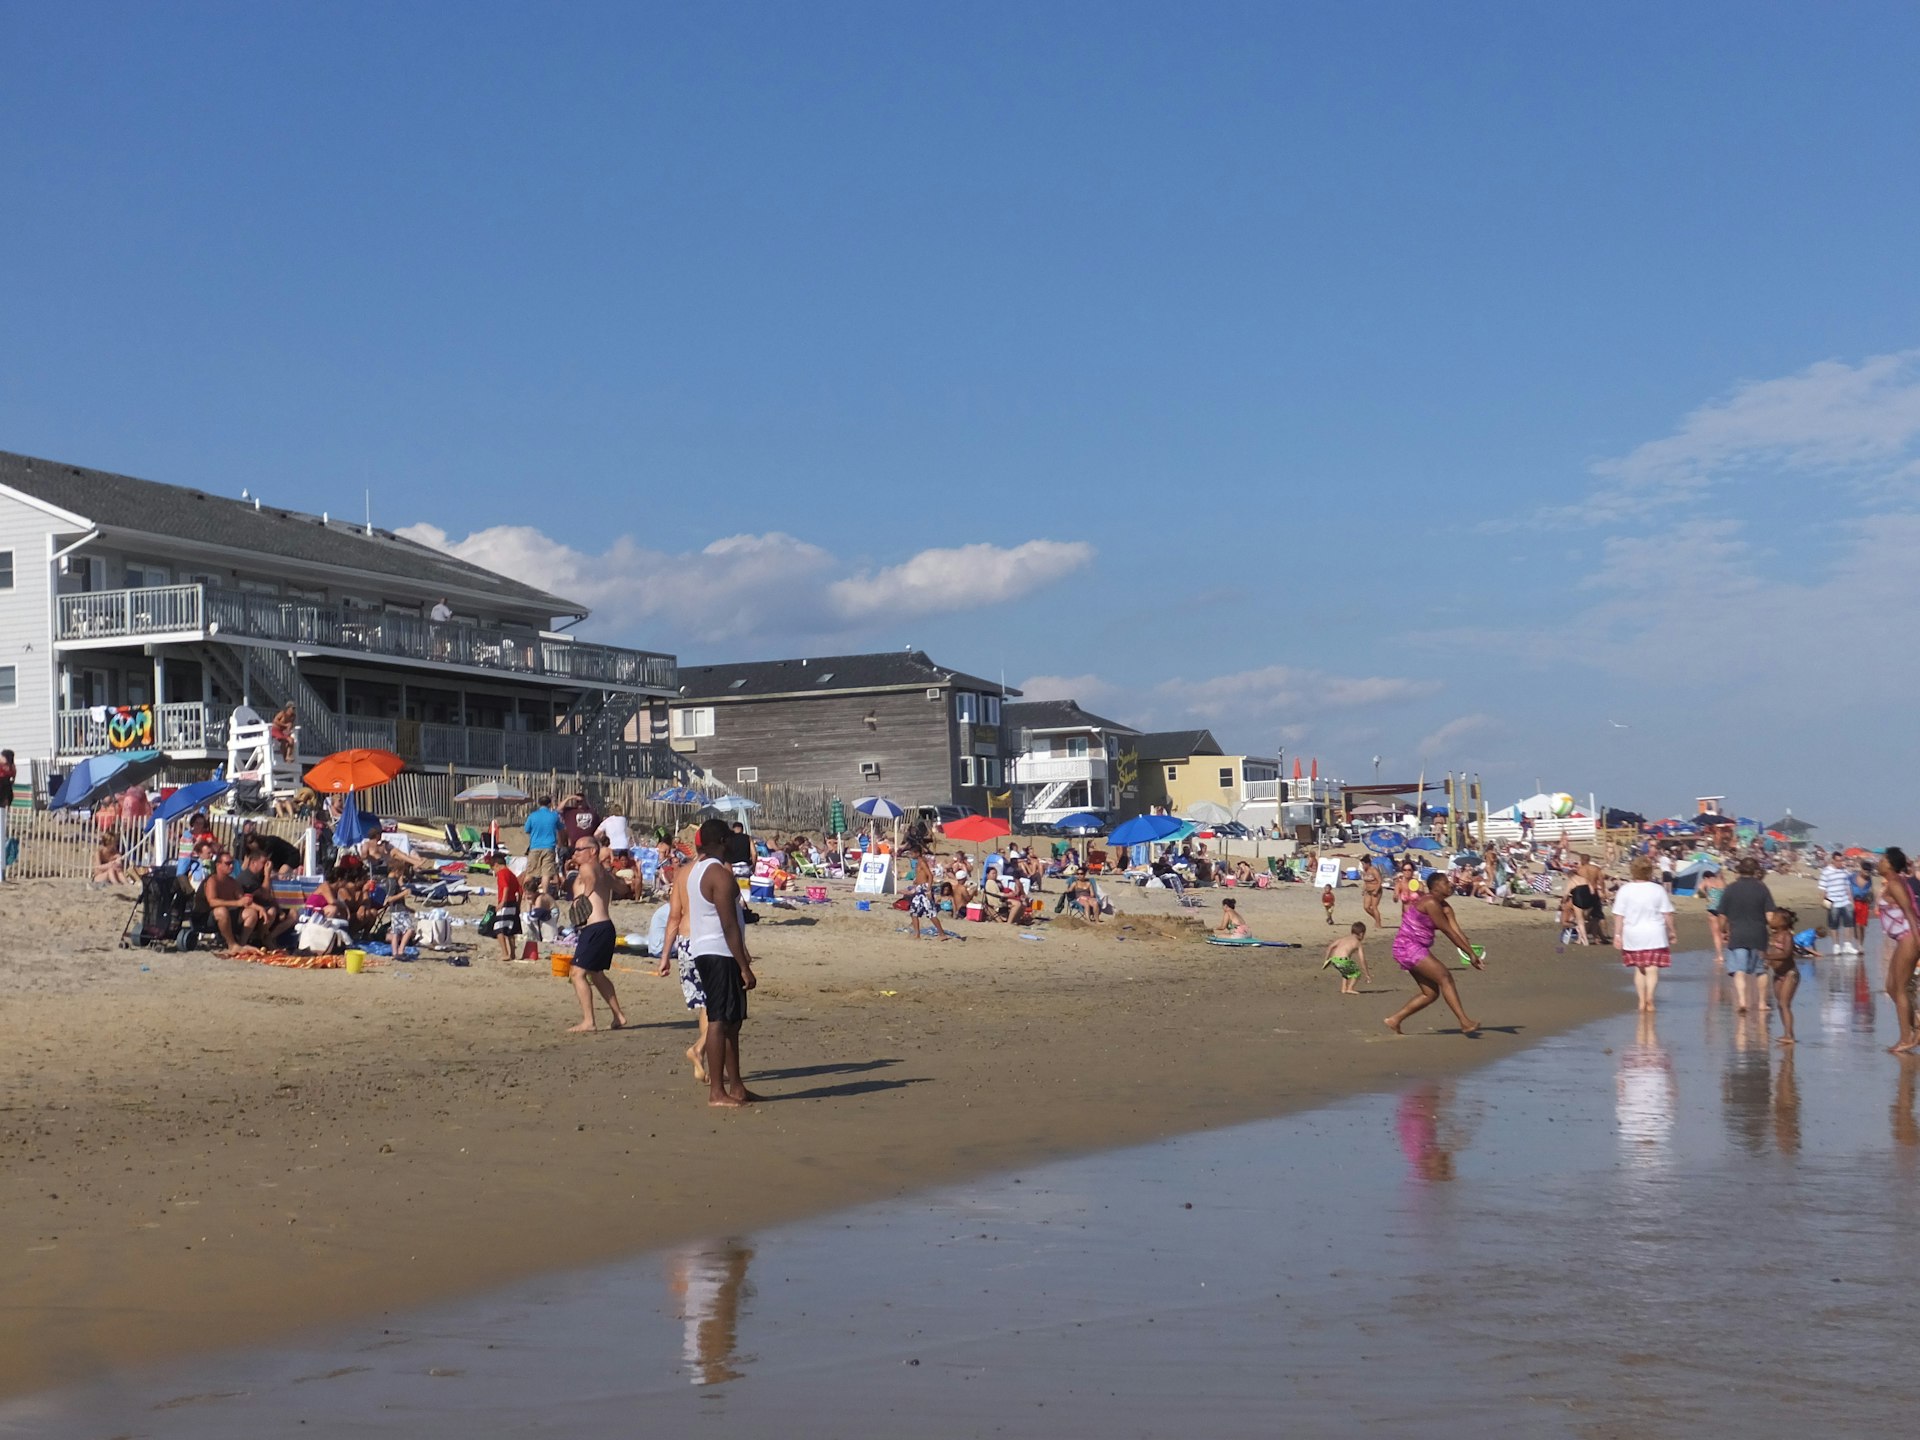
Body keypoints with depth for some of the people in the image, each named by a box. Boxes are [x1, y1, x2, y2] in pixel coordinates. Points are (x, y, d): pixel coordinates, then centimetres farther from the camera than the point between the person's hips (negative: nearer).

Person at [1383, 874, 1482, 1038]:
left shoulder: (1444, 907, 10)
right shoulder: (1430, 903, -18)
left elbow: (1458, 932, 5)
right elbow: (1449, 932, -17)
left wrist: (1474, 954, -5)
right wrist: (1470, 954, -13)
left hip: (1418, 950, 10)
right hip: (1408, 946, -10)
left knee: (1431, 993, 8)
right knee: (1445, 977, -20)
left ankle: (1394, 1020, 14)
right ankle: (1465, 1023, -27)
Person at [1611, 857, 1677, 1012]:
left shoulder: (1625, 890, -5)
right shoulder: (1658, 889, -5)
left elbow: (1619, 916, -5)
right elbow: (1667, 914, -3)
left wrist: (1617, 935, 0)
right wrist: (1671, 931, 8)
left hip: (1633, 935, 2)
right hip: (1655, 934, -1)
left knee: (1639, 969, 15)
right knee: (1652, 969, 2)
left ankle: (1642, 1000, 16)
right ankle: (1649, 997, -17)